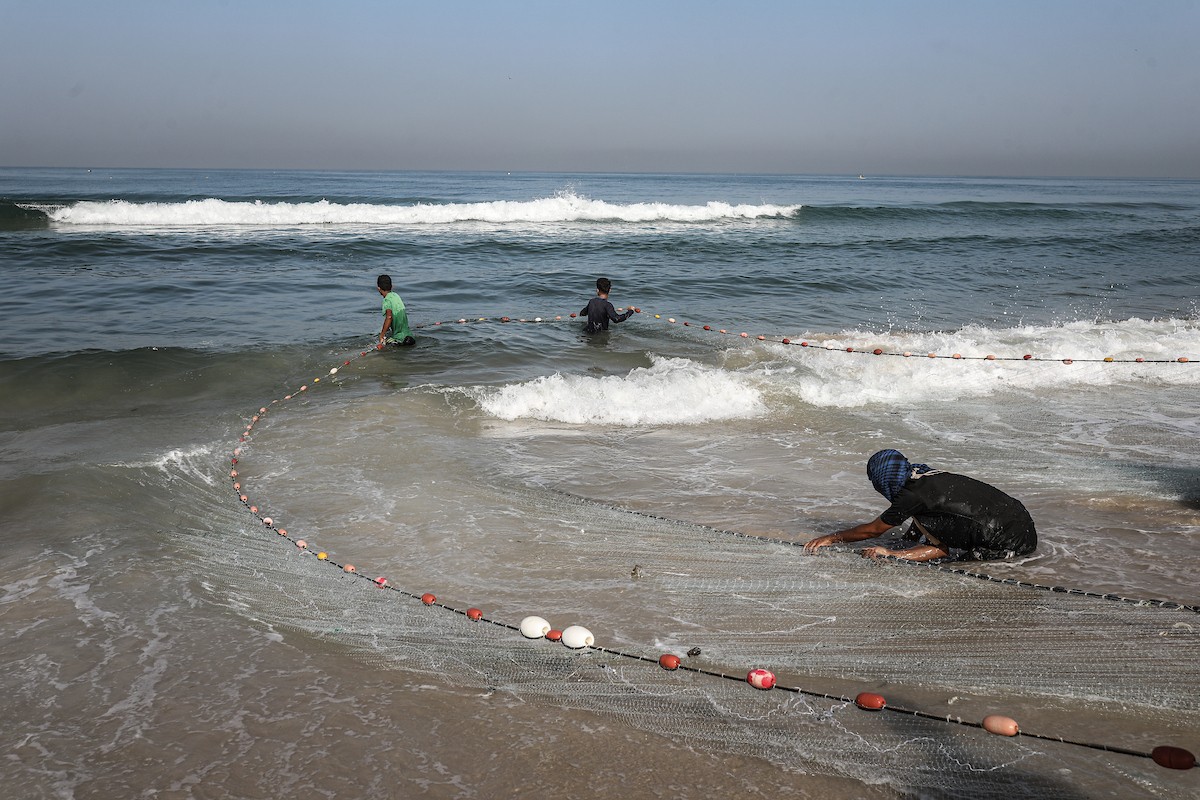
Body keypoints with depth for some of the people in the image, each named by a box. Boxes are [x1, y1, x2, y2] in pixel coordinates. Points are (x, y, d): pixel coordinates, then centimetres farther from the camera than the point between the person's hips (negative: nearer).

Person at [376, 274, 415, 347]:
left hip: (398, 334, -7)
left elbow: (389, 317, -30)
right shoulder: (396, 295, 8)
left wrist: (382, 335, -27)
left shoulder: (386, 300, -15)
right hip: (406, 330, 7)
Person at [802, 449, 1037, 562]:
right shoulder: (928, 476, 16)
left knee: (921, 519, -8)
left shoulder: (912, 495, -9)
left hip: (1007, 541, -9)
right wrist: (892, 554, 31)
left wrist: (831, 538, 16)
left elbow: (873, 530, 6)